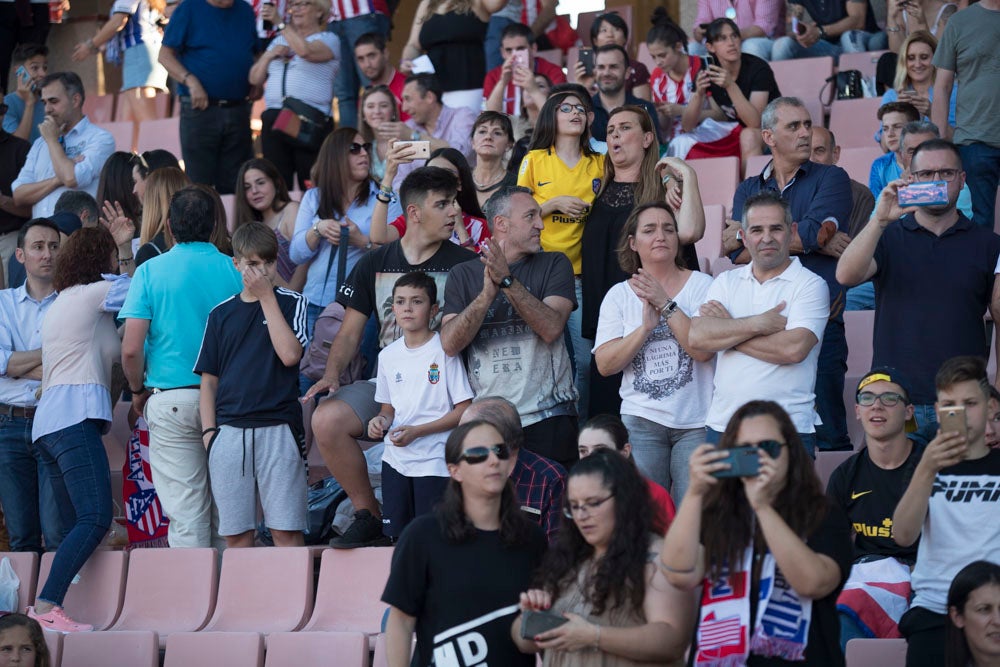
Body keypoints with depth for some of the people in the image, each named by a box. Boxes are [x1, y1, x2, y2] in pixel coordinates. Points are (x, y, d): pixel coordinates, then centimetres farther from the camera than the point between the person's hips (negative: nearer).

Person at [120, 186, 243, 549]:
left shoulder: (150, 271, -4)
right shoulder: (234, 270, -1)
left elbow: (131, 349, -9)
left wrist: (137, 390, 9)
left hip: (171, 400, -2)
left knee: (186, 515, -1)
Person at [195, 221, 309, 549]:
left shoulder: (291, 303, 7)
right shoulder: (221, 314, 14)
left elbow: (290, 354, -10)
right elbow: (208, 379, 15)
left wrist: (266, 297, -6)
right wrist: (209, 430, 2)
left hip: (278, 429, -3)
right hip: (229, 431, 3)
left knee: (286, 531, -5)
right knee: (235, 533, 3)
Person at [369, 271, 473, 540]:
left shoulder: (444, 350, -6)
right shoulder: (388, 355, 11)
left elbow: (464, 411, -9)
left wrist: (416, 431, -16)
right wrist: (381, 421, -4)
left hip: (434, 461, -5)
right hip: (395, 460, 5)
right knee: (394, 536, 3)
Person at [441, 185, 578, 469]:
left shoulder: (554, 265, 7)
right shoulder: (463, 274, 9)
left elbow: (552, 328, -10)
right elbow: (450, 344, -5)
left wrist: (508, 281, -18)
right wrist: (487, 293, -17)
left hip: (548, 416, -1)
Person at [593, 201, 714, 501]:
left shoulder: (701, 285, 1)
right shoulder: (619, 295, 8)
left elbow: (703, 350, -13)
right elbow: (604, 364, -2)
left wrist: (666, 304, -16)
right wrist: (646, 327, -14)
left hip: (696, 422, -2)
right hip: (642, 420, 2)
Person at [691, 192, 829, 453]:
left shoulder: (811, 285, 0)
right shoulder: (726, 282, 14)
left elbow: (794, 349, -15)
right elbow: (697, 337, -2)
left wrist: (727, 330, -6)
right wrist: (759, 324, -10)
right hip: (722, 424, 4)